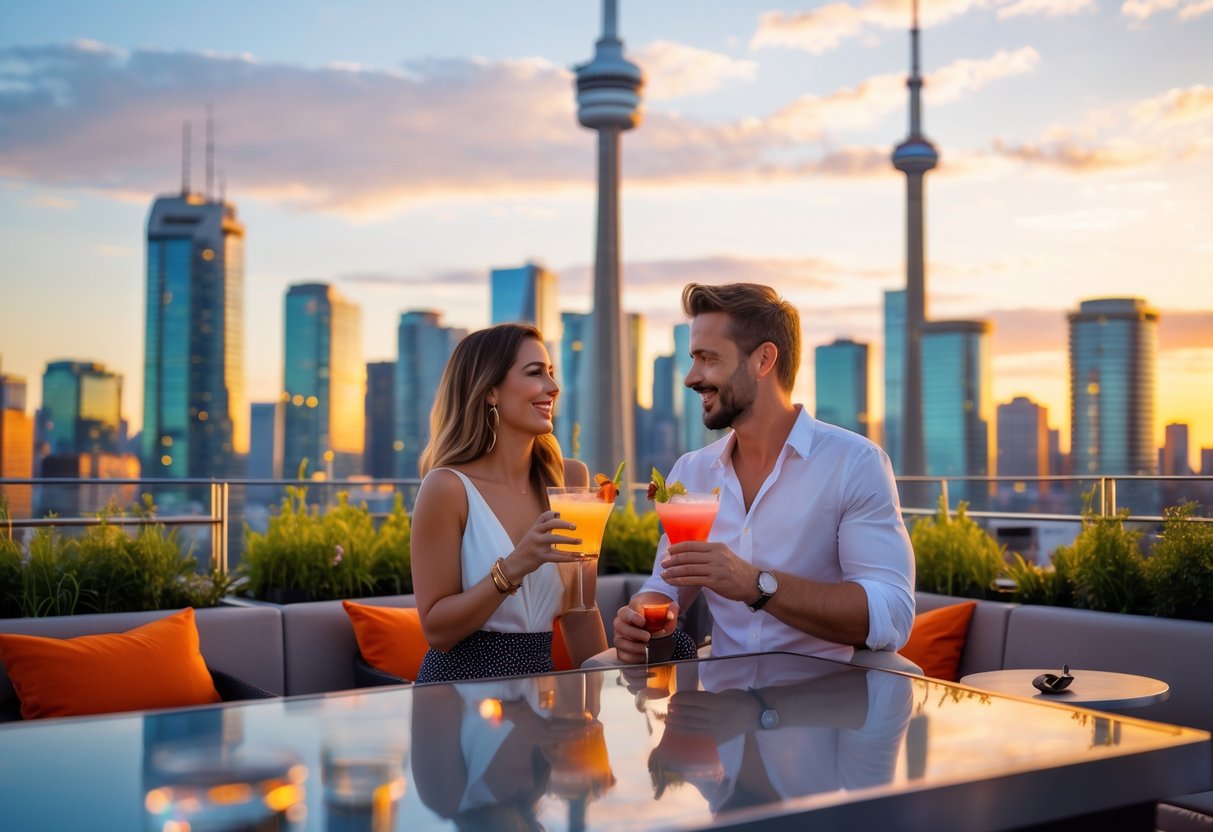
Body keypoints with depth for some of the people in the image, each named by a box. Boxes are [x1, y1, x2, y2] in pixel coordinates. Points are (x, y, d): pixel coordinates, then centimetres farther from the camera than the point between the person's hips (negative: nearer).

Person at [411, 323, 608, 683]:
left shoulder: (570, 478, 2)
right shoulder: (447, 486, -11)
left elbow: (579, 614, 9)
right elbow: (436, 630, -11)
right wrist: (512, 568, -22)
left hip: (537, 679, 3)